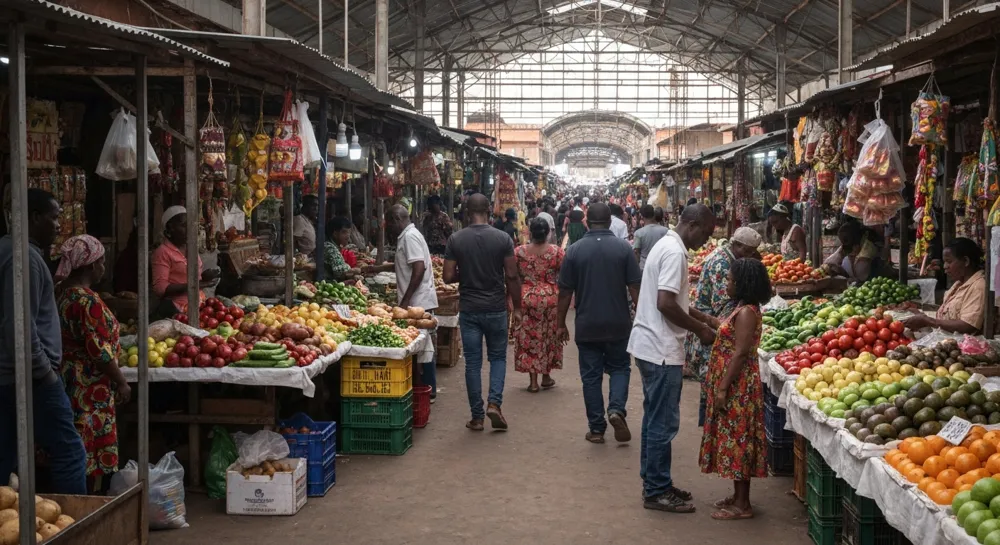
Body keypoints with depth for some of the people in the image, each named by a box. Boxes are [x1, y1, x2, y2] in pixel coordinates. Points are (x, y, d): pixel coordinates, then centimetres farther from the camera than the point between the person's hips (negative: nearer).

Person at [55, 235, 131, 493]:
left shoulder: (63, 294, 8)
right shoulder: (89, 301, -20)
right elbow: (99, 350, -21)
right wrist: (122, 382, -12)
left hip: (70, 382, 9)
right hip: (91, 387, -9)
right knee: (94, 453, -1)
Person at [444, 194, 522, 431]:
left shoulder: (456, 240, -5)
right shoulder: (502, 239, -6)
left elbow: (448, 277, -6)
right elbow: (512, 277, -6)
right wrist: (516, 308, 4)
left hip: (469, 310, 0)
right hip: (496, 309, 0)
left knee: (473, 362, 7)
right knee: (498, 357, 16)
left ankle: (477, 416, 10)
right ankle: (494, 403, -2)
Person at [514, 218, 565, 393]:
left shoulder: (519, 252, -5)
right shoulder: (557, 251, -7)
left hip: (526, 298, 0)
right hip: (551, 298, 0)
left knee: (528, 337, 8)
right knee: (549, 336, 15)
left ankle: (533, 380, 7)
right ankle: (546, 377, 24)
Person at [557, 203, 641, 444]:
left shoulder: (575, 250, -4)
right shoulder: (624, 248, -6)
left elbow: (565, 292, -2)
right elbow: (635, 288, -6)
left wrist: (561, 323, 7)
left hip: (587, 325, 0)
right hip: (618, 323, 0)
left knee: (591, 375, 8)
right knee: (619, 368, 16)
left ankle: (596, 428, 10)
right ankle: (616, 409, -7)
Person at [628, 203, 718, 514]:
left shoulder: (667, 245, 15)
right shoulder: (674, 252, -17)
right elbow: (666, 304, -25)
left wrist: (705, 319, 16)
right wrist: (700, 329, -13)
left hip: (651, 346, 11)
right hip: (662, 349, -11)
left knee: (656, 420, 16)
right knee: (663, 423, -2)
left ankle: (654, 484, 24)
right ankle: (657, 491, 5)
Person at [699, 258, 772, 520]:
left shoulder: (746, 312, -18)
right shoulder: (742, 309, 13)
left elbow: (740, 353, -22)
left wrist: (723, 388, -22)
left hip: (737, 387, -10)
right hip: (732, 385, 10)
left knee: (737, 438, -5)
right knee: (734, 438, 15)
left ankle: (742, 505, 1)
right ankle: (738, 496, 24)